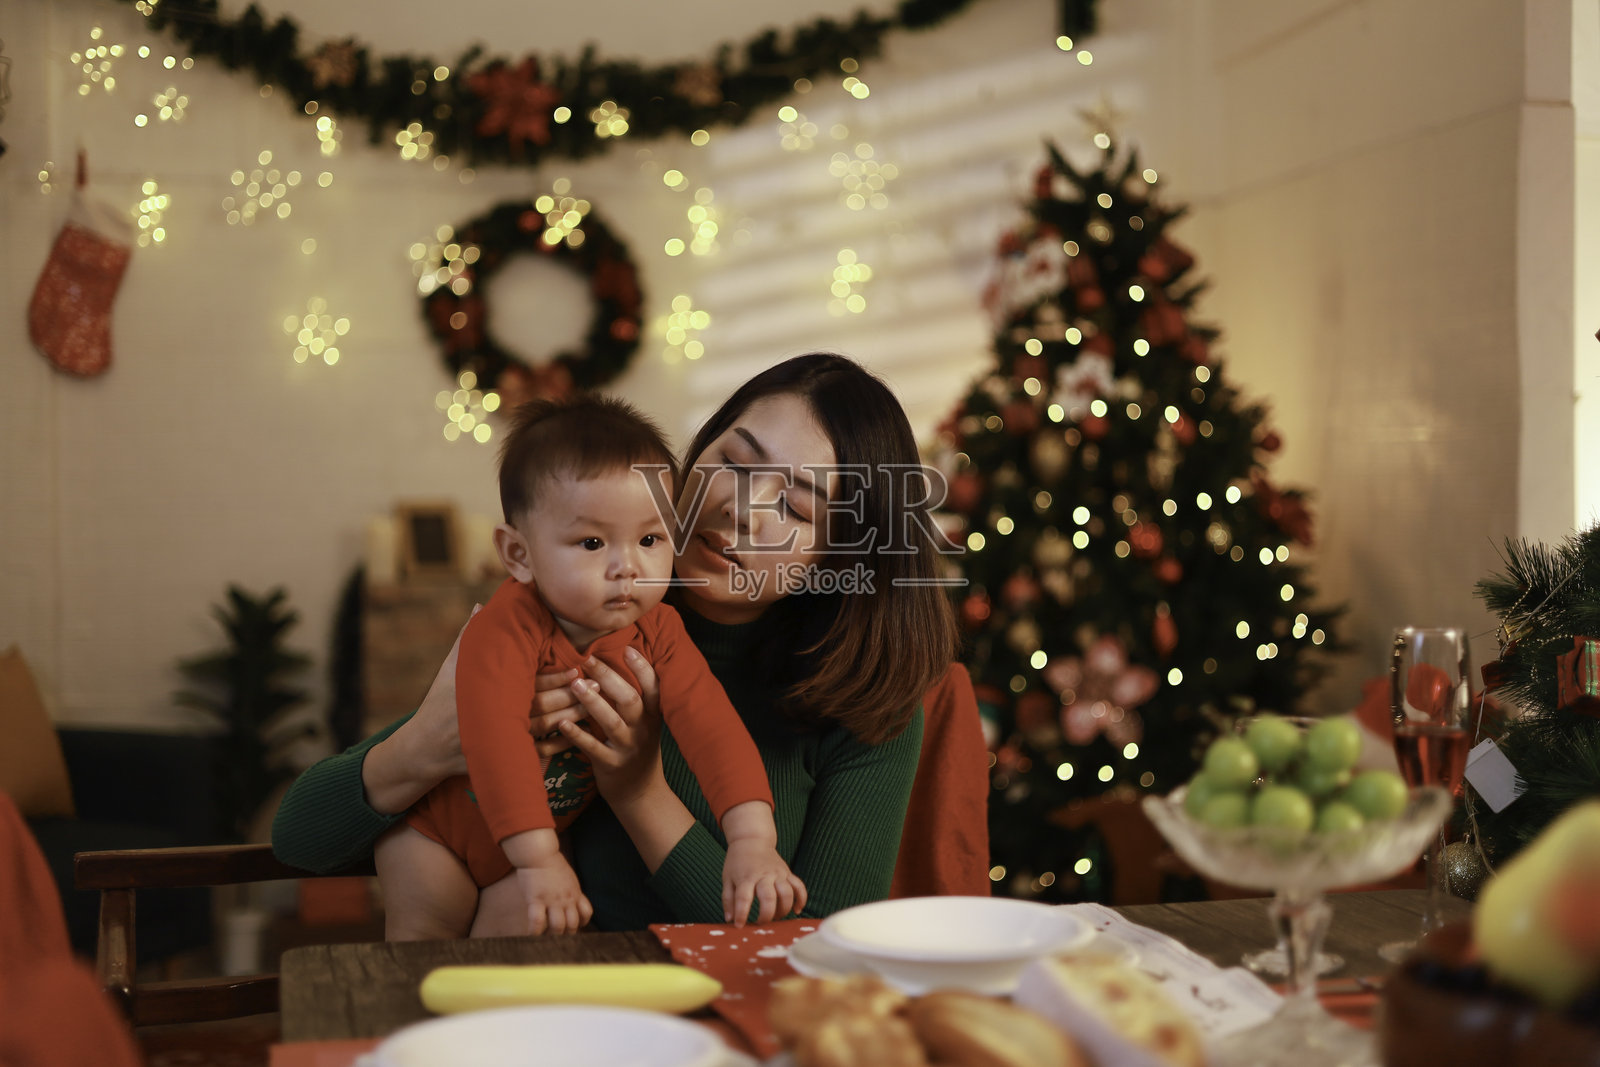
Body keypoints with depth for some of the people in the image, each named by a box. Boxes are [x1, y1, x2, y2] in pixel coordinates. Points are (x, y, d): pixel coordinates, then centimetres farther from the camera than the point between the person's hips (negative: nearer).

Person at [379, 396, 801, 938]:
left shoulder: (655, 632, -19)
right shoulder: (507, 628, -35)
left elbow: (710, 723, -29)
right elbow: (495, 735, -45)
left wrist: (752, 840, -42)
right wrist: (540, 860, -50)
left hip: (547, 827, 4)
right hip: (436, 824, -4)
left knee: (524, 927, -4)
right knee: (427, 931, -3)